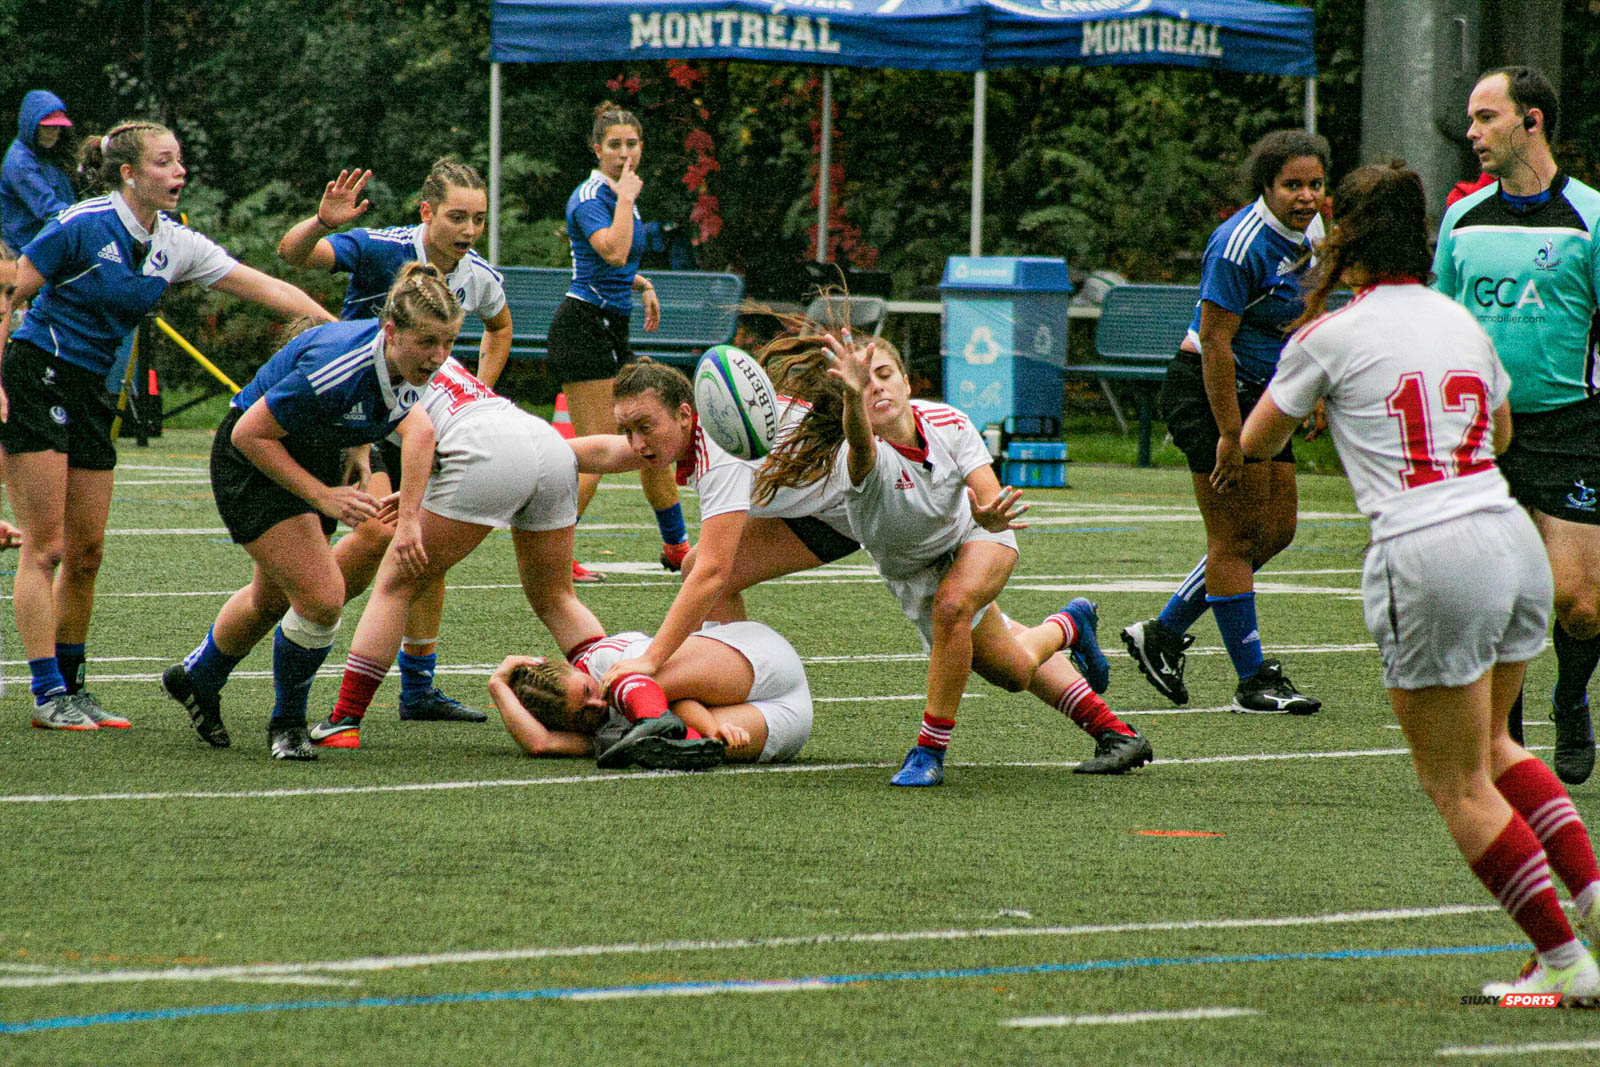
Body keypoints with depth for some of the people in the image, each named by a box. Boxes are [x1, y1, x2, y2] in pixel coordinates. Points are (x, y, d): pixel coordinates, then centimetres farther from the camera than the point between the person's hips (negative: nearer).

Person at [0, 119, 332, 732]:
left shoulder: (175, 246, 4)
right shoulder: (83, 226, -15)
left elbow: (266, 288, 4)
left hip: (90, 393, 7)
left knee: (87, 553, 8)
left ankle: (70, 686, 18)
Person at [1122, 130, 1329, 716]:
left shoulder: (1307, 235, 5)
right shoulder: (1241, 244, -22)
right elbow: (1215, 341, -23)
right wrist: (1229, 435, -24)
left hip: (1258, 395, 10)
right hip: (1208, 396, -10)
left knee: (1275, 530, 10)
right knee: (1235, 539, -6)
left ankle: (1162, 634, 20)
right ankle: (1252, 680, 0)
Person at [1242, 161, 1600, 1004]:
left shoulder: (1329, 337, -2)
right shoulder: (1461, 319, 14)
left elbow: (1253, 444, 13)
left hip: (1426, 556, -6)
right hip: (1515, 542, 6)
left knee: (1458, 784, 5)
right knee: (1489, 743, 26)